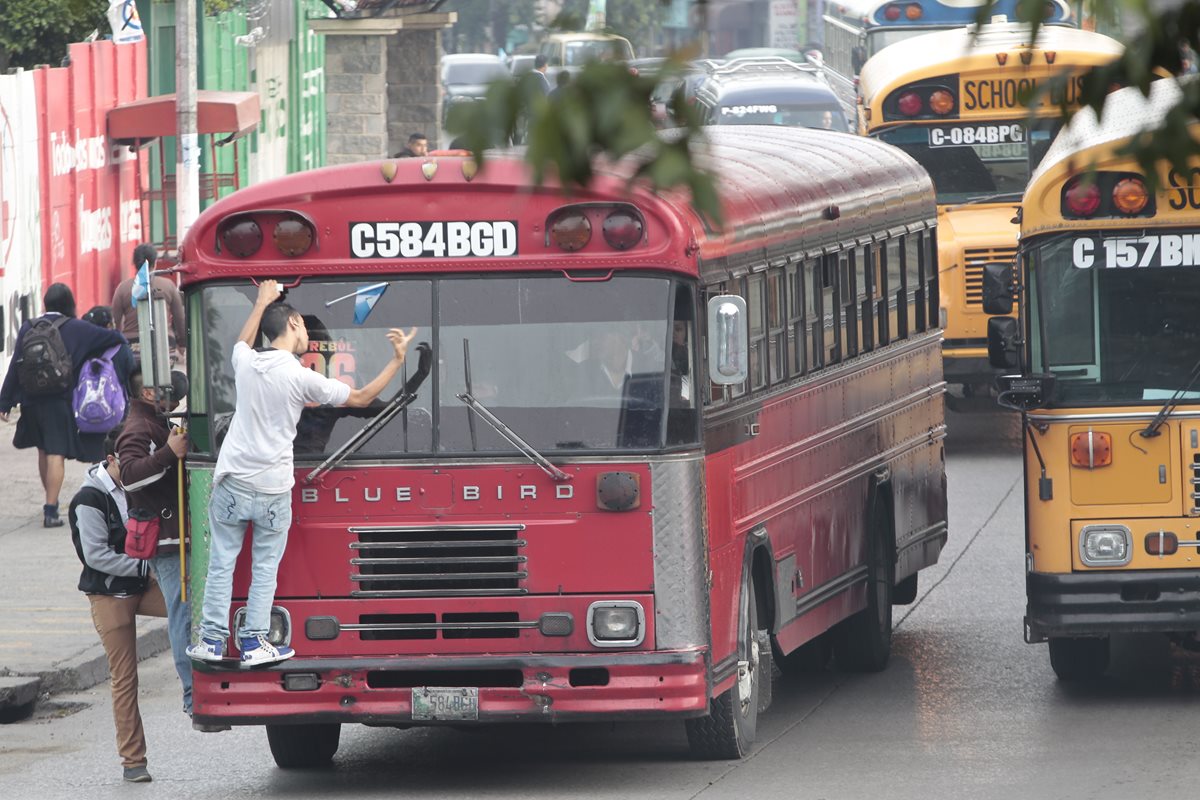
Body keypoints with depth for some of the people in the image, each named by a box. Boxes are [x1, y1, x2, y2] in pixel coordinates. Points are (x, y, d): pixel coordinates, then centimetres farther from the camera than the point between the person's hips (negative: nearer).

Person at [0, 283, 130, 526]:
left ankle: (51, 502, 33)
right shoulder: (75, 328, -6)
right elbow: (113, 339, -6)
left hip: (32, 401, 4)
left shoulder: (28, 328, 2)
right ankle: (50, 510, -12)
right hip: (60, 401, -4)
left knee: (44, 451, 20)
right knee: (56, 454, -4)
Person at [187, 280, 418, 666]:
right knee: (265, 568, 8)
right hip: (273, 489, -3)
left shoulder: (246, 362, 0)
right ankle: (254, 643, 8)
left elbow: (244, 340, 28)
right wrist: (397, 361, 6)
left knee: (221, 564, 8)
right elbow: (361, 398, 0)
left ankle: (212, 640, 8)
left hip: (232, 485, 3)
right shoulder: (301, 378, -11)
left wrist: (262, 302, 41)